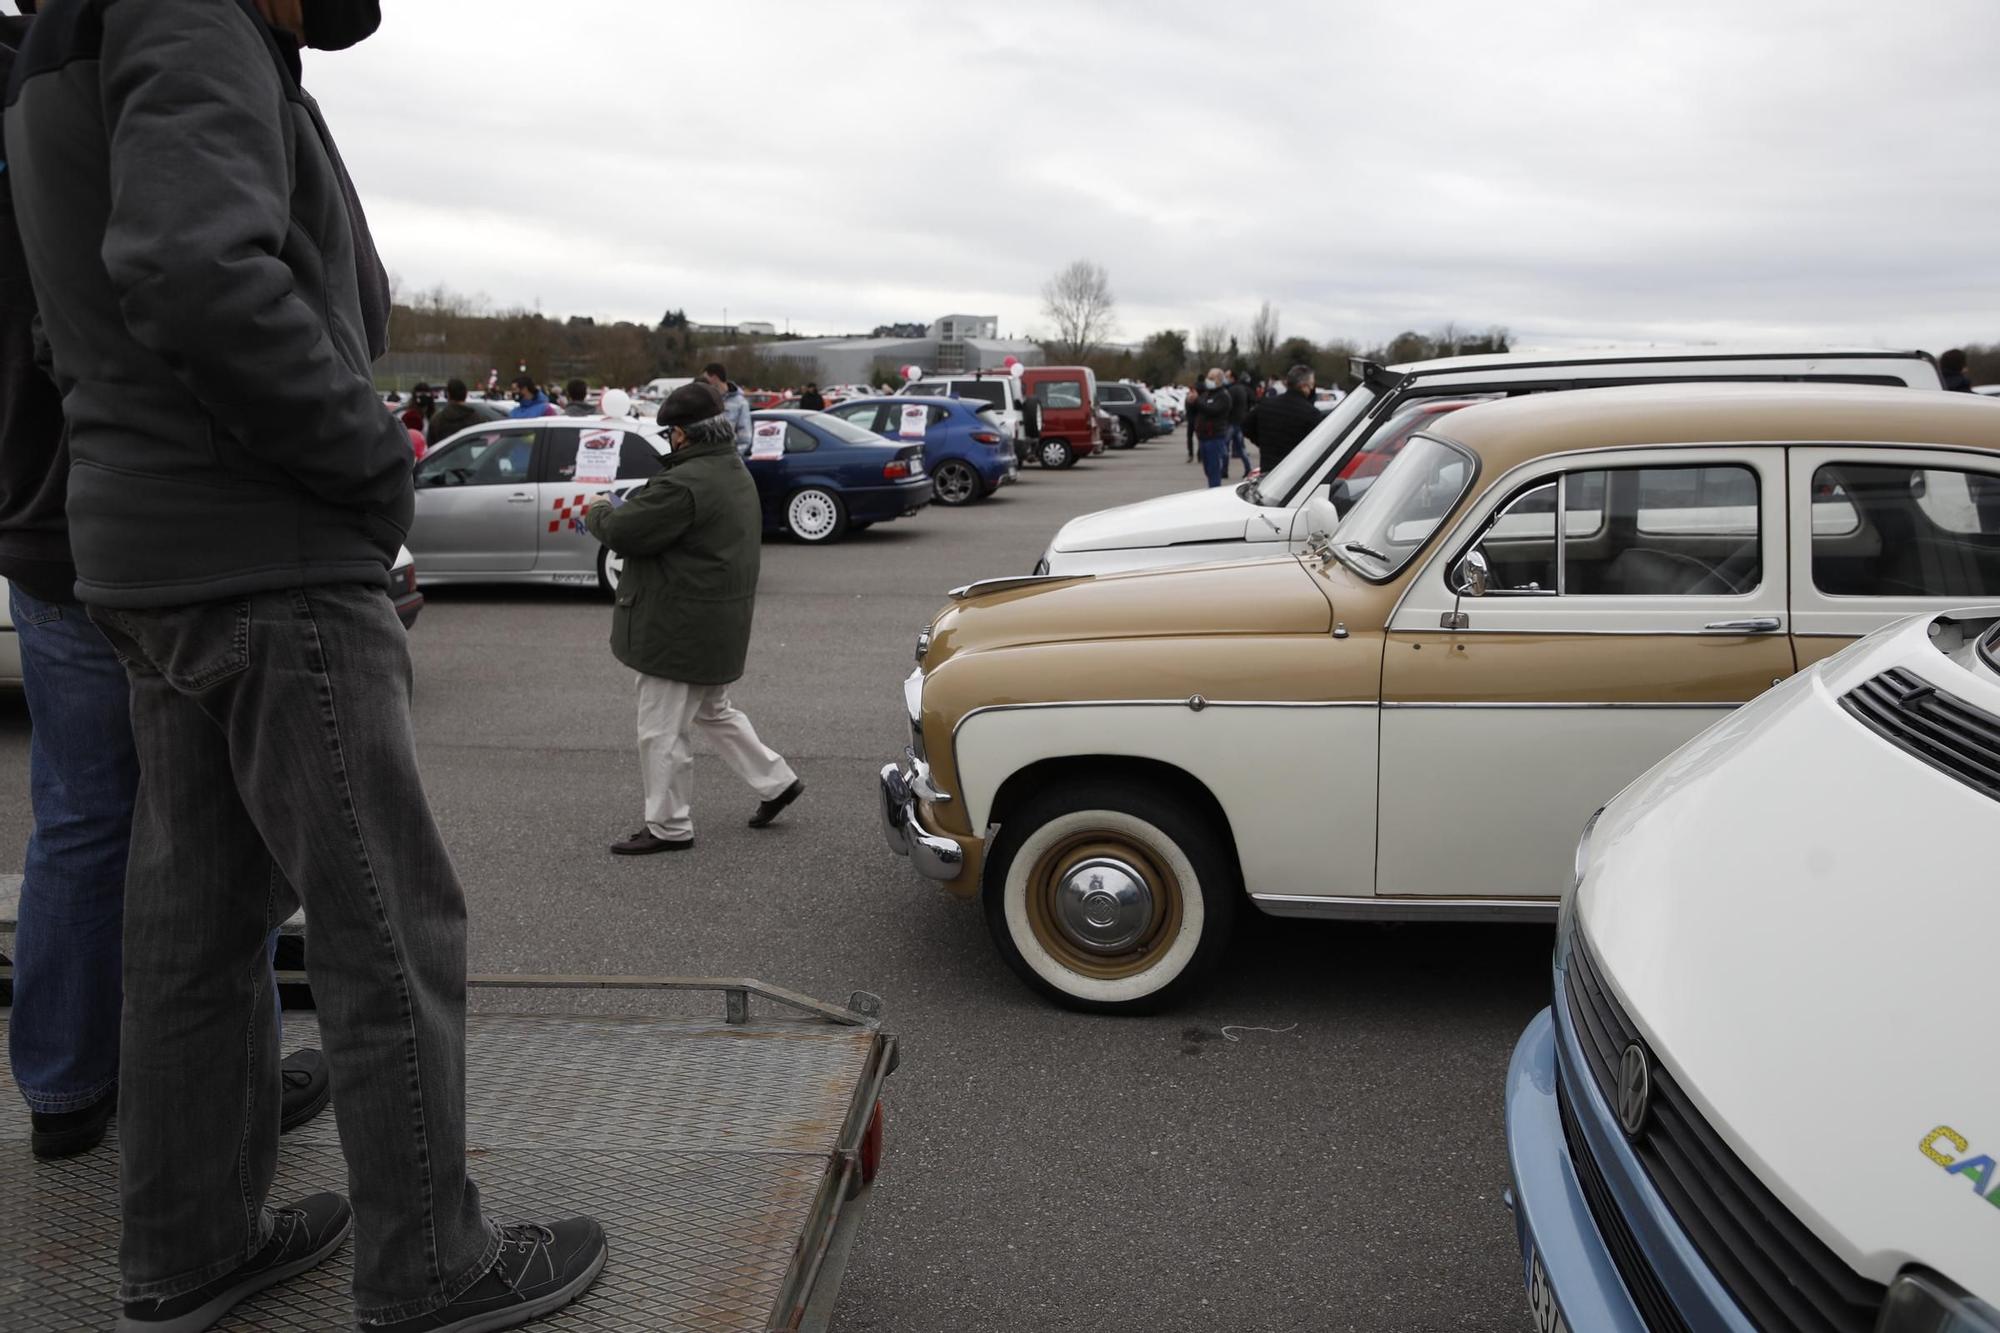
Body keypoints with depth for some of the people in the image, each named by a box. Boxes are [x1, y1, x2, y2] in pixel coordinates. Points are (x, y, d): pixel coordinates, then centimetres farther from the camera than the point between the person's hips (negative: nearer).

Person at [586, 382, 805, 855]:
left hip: (681, 629, -10)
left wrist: (597, 512, -1)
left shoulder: (686, 484, -24)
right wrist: (620, 509, 8)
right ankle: (776, 781, 29)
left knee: (662, 731, 2)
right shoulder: (736, 472, 10)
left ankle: (668, 827, 14)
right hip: (719, 625, 10)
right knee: (713, 711, 27)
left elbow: (623, 530, -21)